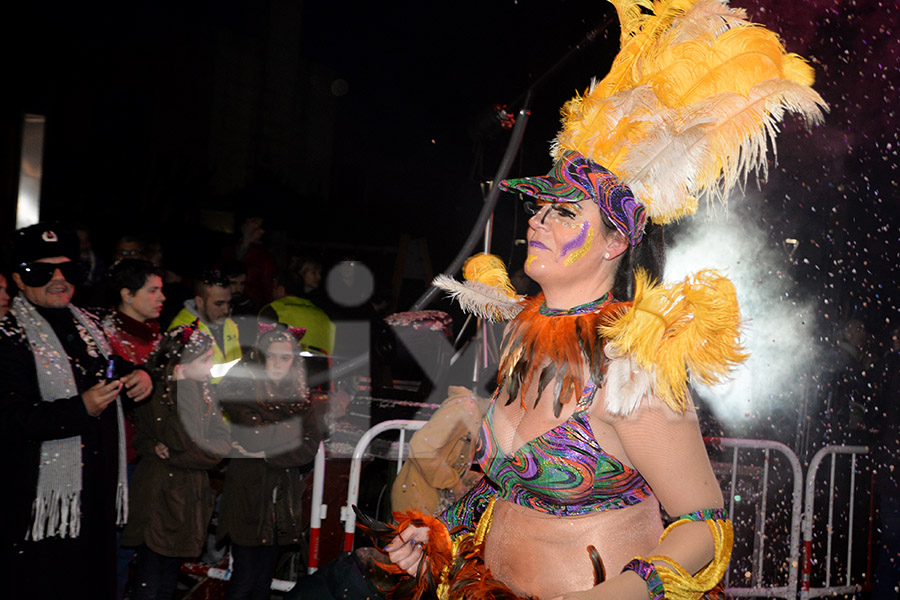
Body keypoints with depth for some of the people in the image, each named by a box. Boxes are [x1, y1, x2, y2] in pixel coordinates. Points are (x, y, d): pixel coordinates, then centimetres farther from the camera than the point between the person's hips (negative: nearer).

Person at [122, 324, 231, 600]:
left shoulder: (202, 391, 7)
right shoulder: (157, 394, -15)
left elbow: (222, 442, 0)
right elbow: (187, 441, -26)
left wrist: (173, 454, -14)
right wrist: (185, 386, -23)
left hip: (190, 496, 7)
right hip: (159, 498, -7)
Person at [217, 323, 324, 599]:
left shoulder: (299, 397, 8)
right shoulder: (239, 391, -2)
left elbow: (311, 445, -3)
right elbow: (255, 438, -17)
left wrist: (266, 454, -12)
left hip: (283, 501, 4)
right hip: (247, 496, -4)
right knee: (244, 578, -3)